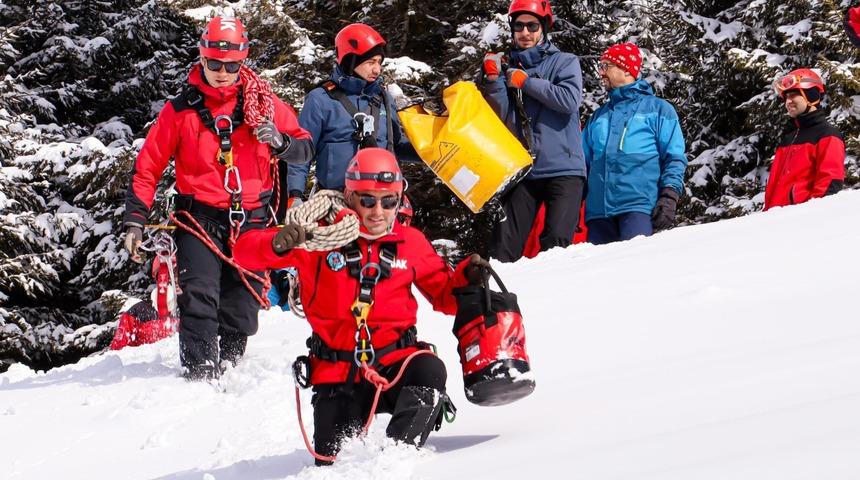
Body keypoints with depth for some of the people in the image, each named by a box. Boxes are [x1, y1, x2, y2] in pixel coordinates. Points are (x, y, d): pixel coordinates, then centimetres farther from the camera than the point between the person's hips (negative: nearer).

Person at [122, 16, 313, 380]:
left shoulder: (263, 102, 5)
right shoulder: (182, 109, 2)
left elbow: (305, 148, 7)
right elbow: (147, 166, 5)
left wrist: (280, 142, -16)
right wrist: (134, 220, -2)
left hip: (251, 217, 2)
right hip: (200, 216, -2)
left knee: (241, 304, 6)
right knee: (199, 297, -17)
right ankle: (199, 374, -18)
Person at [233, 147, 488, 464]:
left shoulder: (410, 241, 5)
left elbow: (444, 295, 14)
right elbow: (246, 250, -7)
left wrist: (467, 278, -8)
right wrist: (278, 245, -30)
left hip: (394, 362, 1)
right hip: (337, 373, -1)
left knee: (430, 371, -33)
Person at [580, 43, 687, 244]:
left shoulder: (658, 109, 11)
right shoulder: (599, 116, 25)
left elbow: (675, 158, 4)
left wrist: (669, 197, -10)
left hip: (639, 206, -5)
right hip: (599, 209, 5)